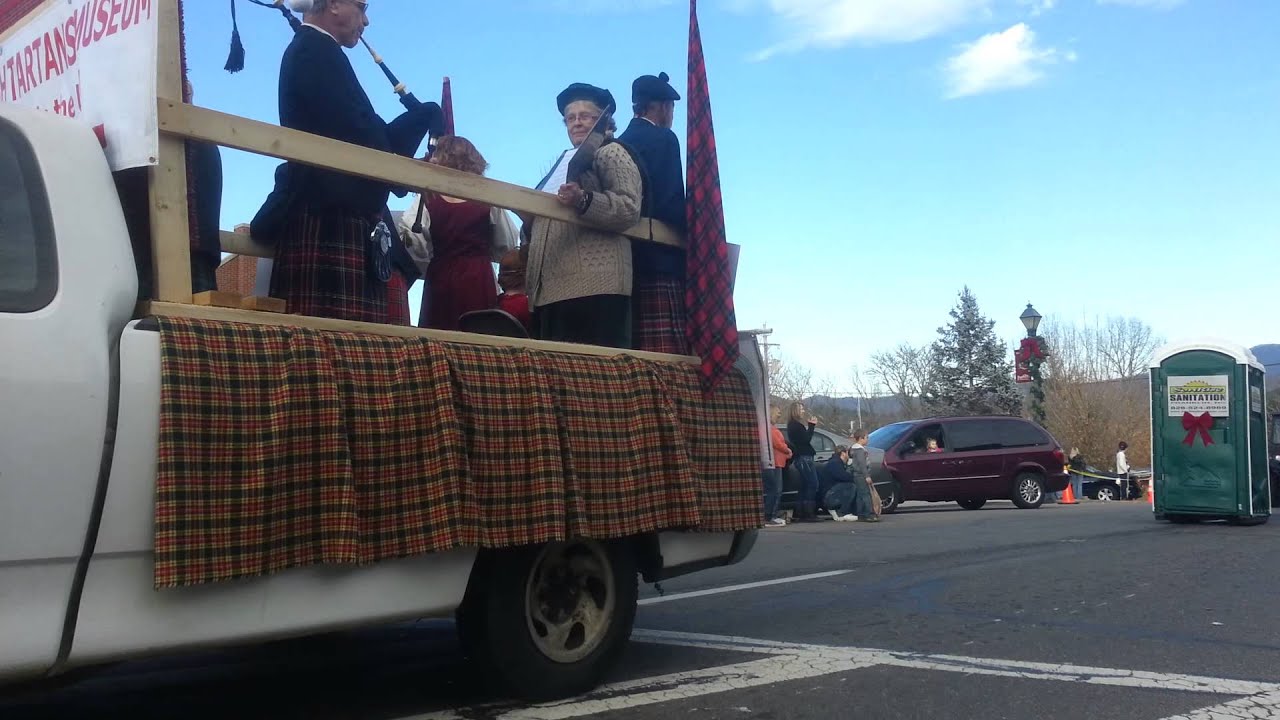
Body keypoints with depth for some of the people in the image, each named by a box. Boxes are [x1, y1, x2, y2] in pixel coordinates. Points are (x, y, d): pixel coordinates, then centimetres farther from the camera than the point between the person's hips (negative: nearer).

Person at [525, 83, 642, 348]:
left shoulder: (612, 152, 7)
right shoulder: (561, 164, 29)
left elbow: (630, 209, -9)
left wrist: (583, 201, -22)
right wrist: (528, 212, 15)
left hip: (594, 284, -8)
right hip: (549, 288, 8)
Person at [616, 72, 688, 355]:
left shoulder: (618, 145, 18)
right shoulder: (664, 139, -3)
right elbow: (672, 204, -14)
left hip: (629, 261, 8)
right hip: (660, 261, -8)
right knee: (669, 356, -11)